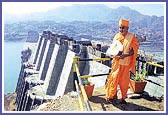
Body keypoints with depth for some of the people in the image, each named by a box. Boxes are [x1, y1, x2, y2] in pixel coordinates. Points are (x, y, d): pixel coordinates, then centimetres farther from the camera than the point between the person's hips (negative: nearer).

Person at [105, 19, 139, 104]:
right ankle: (111, 96, 20)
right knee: (114, 78, 4)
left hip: (126, 63, -2)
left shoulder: (132, 37, -4)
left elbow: (134, 50, -6)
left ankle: (123, 98, 20)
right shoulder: (117, 36, 4)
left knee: (124, 81, 5)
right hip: (116, 62, 2)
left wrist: (126, 55, -23)